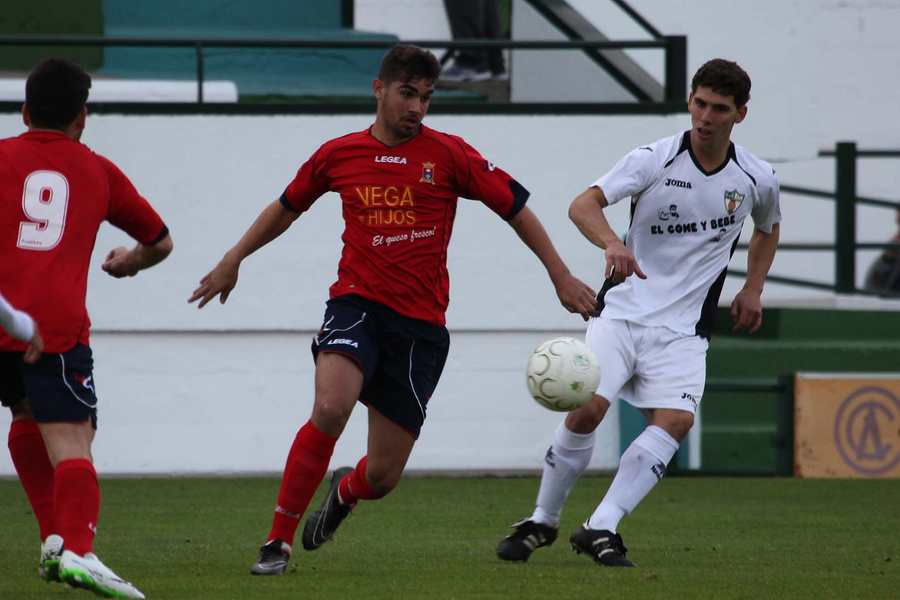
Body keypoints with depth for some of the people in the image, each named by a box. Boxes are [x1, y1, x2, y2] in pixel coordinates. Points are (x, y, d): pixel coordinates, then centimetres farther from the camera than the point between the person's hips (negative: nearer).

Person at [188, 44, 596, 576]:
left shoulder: (448, 155, -1)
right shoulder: (338, 155, 5)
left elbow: (515, 207, 5)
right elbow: (287, 207, 22)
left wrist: (562, 277, 3)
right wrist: (233, 261, 26)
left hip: (421, 324, 0)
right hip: (357, 306, 0)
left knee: (383, 476, 1)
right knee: (331, 408, -31)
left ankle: (346, 491, 43)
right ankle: (278, 542, -20)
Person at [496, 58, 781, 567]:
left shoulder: (756, 179, 2)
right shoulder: (655, 160, -8)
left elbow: (768, 228, 26)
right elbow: (583, 205, -19)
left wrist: (753, 289, 14)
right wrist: (613, 243, -39)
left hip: (684, 329, 2)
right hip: (622, 311, -2)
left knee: (676, 419, -22)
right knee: (587, 409, -18)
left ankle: (600, 529, -20)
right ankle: (543, 522, 2)